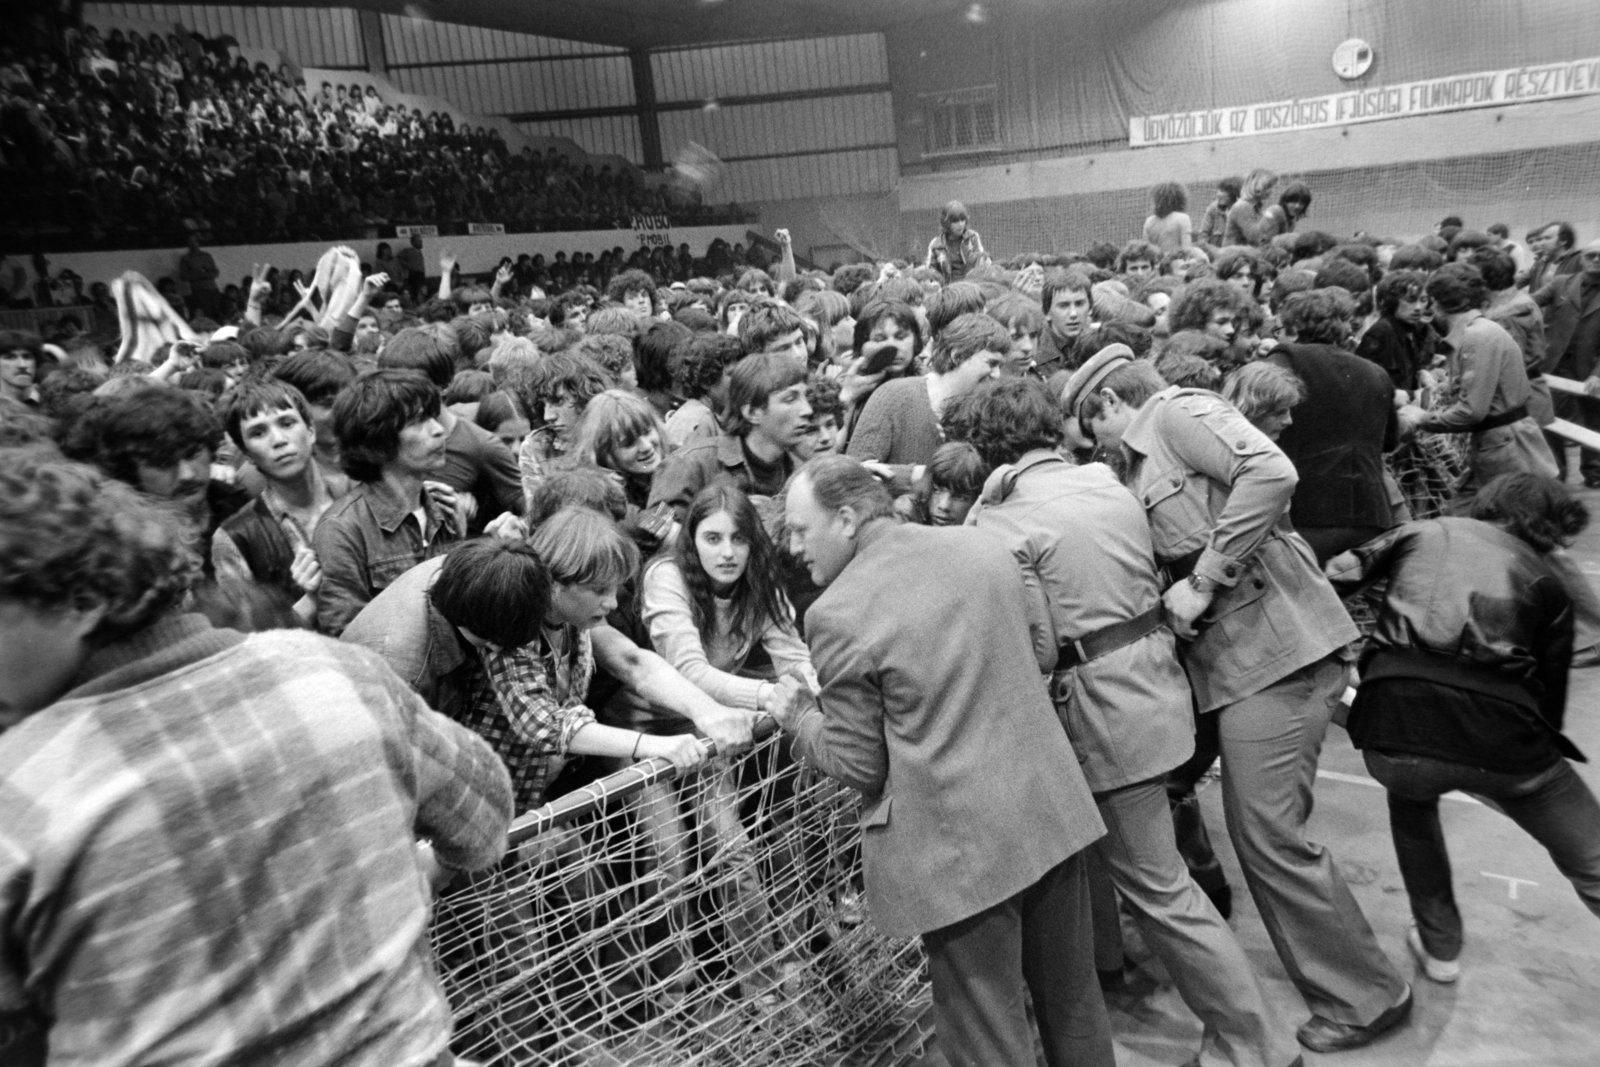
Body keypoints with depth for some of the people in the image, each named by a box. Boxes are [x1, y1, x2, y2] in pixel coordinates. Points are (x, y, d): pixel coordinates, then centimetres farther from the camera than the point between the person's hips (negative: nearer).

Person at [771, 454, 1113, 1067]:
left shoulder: (836, 615, -17)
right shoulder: (982, 545, 2)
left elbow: (859, 765, -12)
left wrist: (799, 719, 5)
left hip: (960, 850, -6)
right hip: (1050, 808, 7)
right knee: (1072, 998, 24)